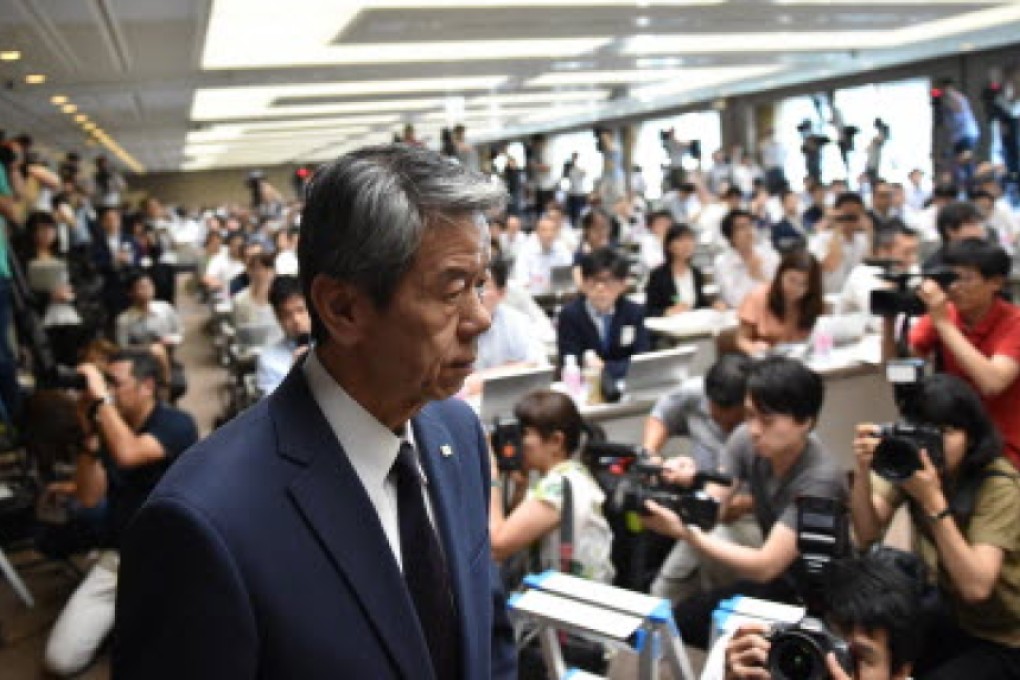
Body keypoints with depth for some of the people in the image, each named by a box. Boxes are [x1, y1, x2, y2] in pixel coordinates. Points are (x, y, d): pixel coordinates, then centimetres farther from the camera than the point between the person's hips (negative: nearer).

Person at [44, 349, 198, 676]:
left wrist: (101, 398, -21)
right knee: (61, 660, -6)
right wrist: (89, 435, -8)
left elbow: (129, 454, -29)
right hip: (117, 556, 5)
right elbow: (89, 497, 2)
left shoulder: (176, 424, -10)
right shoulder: (109, 426, 7)